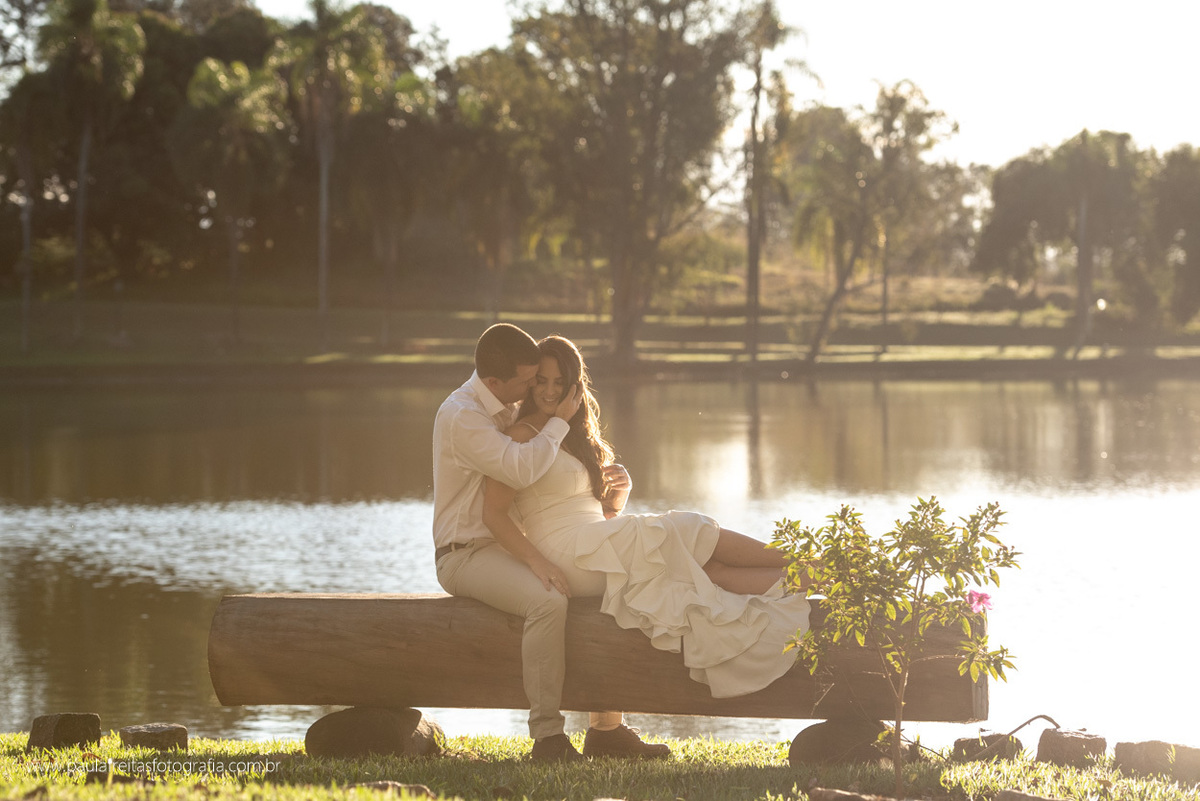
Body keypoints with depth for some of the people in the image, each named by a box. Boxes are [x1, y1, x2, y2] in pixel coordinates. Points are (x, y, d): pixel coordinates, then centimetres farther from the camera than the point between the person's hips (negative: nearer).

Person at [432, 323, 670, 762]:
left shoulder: (513, 407, 11)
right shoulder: (460, 416, -18)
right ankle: (547, 737, -28)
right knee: (549, 602, -34)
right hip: (466, 555, -9)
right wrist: (559, 420, -17)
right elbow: (521, 469, -31)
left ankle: (607, 729, -1)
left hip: (512, 546, 9)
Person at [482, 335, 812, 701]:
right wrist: (539, 566, -22)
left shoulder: (577, 435, 21)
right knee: (690, 532, -14)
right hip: (567, 554, -8)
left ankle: (793, 583, -26)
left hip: (601, 544, 8)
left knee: (708, 567, -14)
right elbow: (493, 513, -15)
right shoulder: (522, 435, -5)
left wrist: (621, 490, -3)